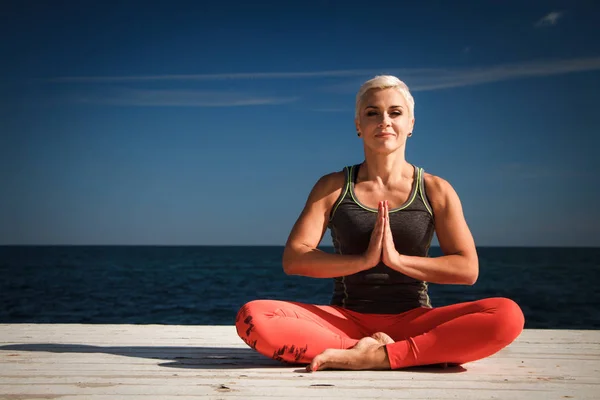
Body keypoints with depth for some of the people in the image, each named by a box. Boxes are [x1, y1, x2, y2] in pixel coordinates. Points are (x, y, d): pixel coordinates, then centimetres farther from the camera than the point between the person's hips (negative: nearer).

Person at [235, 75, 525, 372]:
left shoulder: (436, 191, 4)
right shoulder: (332, 187, 4)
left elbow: (467, 269, -3)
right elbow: (293, 260, -5)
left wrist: (397, 259, -16)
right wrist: (364, 260, -18)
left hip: (412, 320, 0)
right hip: (345, 320, 1)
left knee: (509, 315, -26)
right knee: (252, 318, -27)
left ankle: (378, 356, -26)